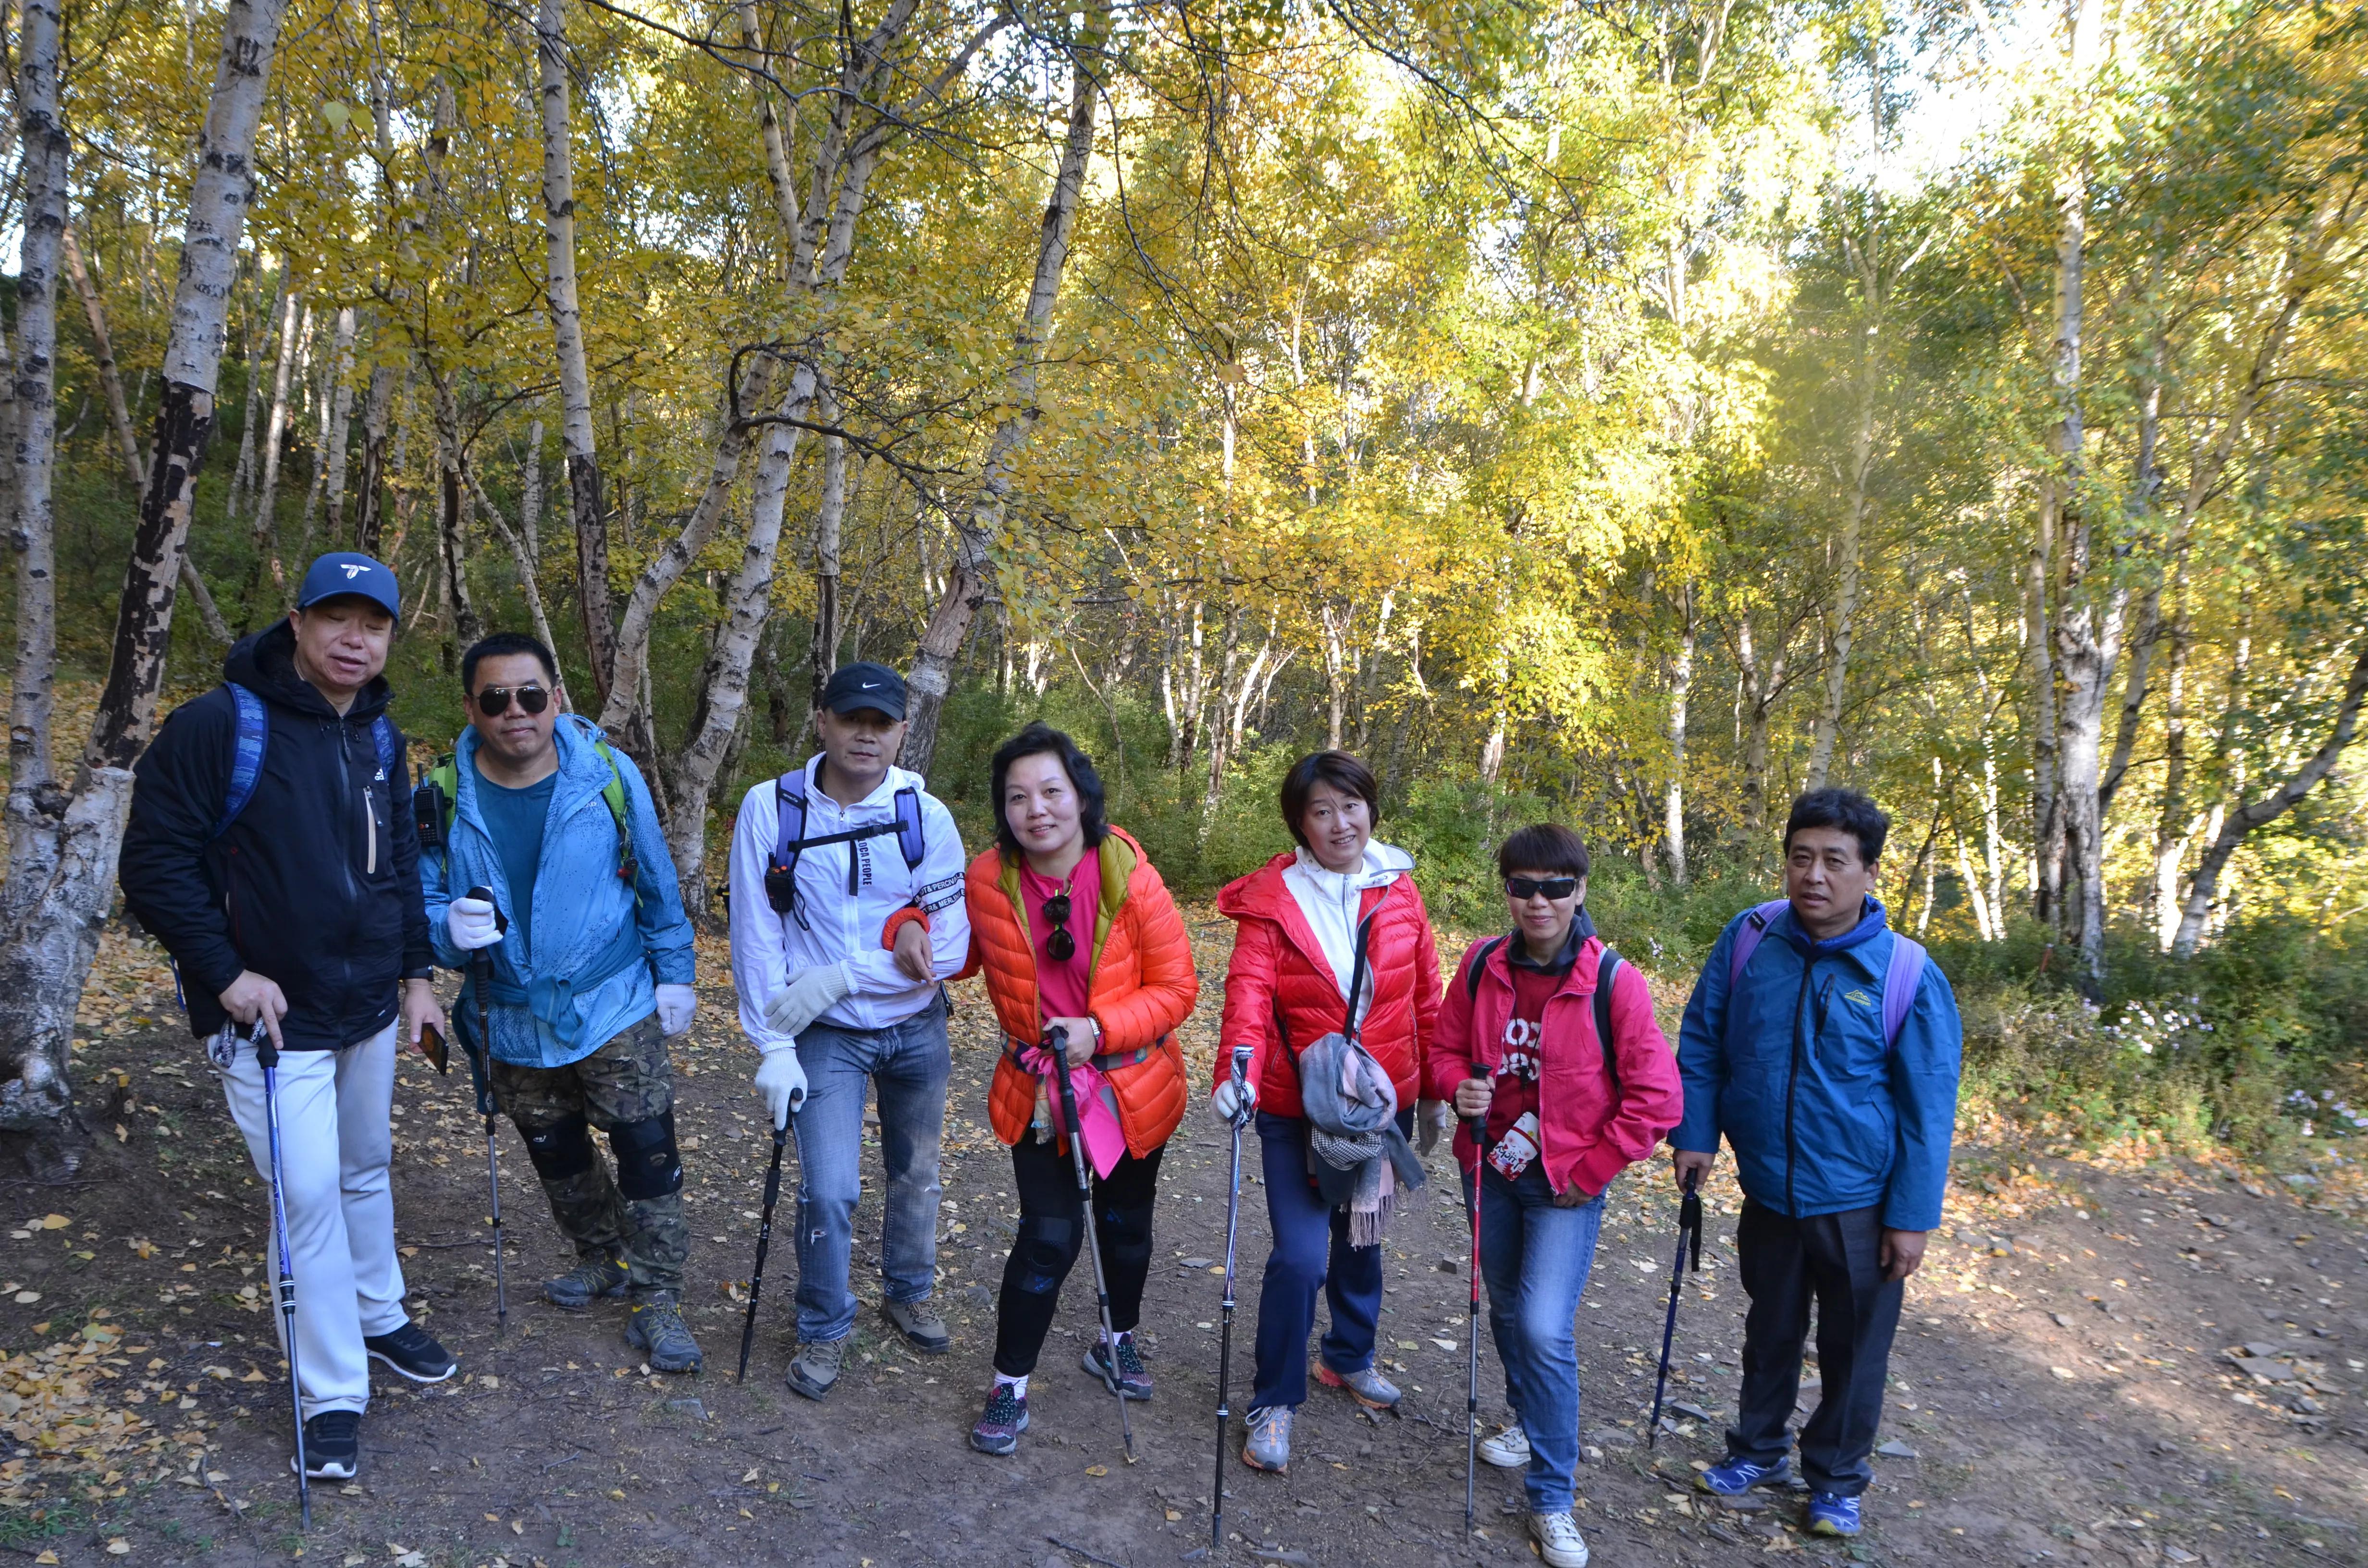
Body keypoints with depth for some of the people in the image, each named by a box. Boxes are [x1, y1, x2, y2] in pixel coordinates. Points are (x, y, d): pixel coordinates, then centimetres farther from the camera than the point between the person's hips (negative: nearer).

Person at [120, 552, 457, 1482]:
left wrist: (416, 972, 10)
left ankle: (380, 1319, 40)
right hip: (271, 1015, -6)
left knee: (366, 1169, 20)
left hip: (370, 1011, 6)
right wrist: (227, 974, -18)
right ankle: (334, 1396, 10)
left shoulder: (379, 737, 5)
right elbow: (154, 865, -13)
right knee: (311, 1193, -4)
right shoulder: (217, 727, -16)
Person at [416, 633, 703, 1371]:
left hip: (617, 1006, -2)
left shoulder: (607, 774, -13)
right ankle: (602, 1258, 44)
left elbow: (657, 884, -1)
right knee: (556, 1157, 20)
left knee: (648, 1156, -2)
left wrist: (674, 974, 3)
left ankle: (656, 1298, 15)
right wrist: (451, 928, -22)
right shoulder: (446, 796, -10)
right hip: (514, 1021, 3)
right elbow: (424, 901, 1)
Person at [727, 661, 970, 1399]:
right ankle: (823, 1329, 17)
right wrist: (774, 1049, -14)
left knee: (915, 1175, 17)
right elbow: (755, 939, -11)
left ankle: (909, 1292, 44)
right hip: (825, 1036, -1)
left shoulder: (926, 815, -12)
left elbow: (949, 947, -15)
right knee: (828, 1190, -10)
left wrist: (834, 978, -22)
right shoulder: (771, 808, -12)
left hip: (917, 1030, 2)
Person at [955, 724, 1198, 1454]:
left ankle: (1117, 1342, 47)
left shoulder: (1132, 881, -17)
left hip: (1131, 1088, 1)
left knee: (1126, 1225, 20)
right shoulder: (986, 881, -12)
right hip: (1038, 1095, 0)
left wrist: (1099, 1029, -25)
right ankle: (1010, 1387, 16)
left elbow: (1177, 988, -11)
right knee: (1048, 1239, -5)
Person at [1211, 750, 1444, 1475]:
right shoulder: (1273, 899, -11)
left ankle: (1350, 1357, 46)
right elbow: (1249, 993, -21)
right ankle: (1274, 1403, 12)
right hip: (1297, 1108, -4)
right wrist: (1237, 1074, -37)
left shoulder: (1398, 890, 0)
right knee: (1300, 1256, -9)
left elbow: (1426, 994, 8)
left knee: (1362, 1238, 20)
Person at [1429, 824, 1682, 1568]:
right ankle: (1529, 1420, 48)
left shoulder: (1613, 980, -17)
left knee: (1545, 1329, -13)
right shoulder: (1481, 967, -5)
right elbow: (1446, 1048, 8)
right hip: (1489, 1168, 5)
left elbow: (1655, 1098, -13)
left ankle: (1553, 1500, 4)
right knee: (1506, 1308, 21)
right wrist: (1459, 1087, -14)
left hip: (1566, 1184, -4)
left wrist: (1589, 1170, -10)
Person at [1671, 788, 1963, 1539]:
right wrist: (1695, 1134, -2)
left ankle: (1836, 1478, 37)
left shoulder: (1909, 974, -16)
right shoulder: (1748, 938, -10)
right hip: (1766, 1190, 2)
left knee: (1854, 1349, 13)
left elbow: (1928, 1107, -10)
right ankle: (1756, 1449, 44)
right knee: (1770, 1331, 22)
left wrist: (1913, 1216, -9)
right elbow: (1701, 1041, 2)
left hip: (1860, 1205, -2)